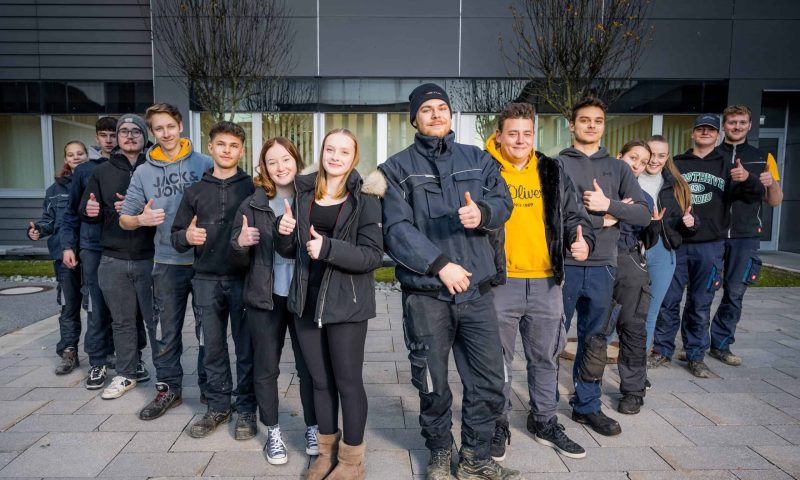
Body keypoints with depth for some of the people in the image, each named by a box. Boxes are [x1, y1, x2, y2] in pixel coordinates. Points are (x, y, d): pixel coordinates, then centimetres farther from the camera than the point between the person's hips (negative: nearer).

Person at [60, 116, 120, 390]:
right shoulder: (84, 170, 8)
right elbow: (72, 212, 10)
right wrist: (68, 245, 4)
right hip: (92, 247, 1)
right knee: (97, 308, 1)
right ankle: (99, 362, 11)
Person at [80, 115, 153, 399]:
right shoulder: (102, 172, 12)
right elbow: (85, 211, 14)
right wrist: (90, 211, -8)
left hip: (149, 258, -3)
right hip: (114, 260, 3)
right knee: (123, 320, 10)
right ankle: (127, 373, 23)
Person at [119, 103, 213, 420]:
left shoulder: (204, 164, -3)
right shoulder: (144, 172, 5)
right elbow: (124, 219, 6)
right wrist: (141, 219, -15)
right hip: (168, 263, 2)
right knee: (164, 331, 10)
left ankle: (210, 388, 25)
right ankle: (168, 389, 28)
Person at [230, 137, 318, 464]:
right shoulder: (253, 204, 3)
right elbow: (234, 248, 6)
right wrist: (241, 242, -17)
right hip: (265, 297, 1)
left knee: (309, 366, 6)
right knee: (265, 368, 10)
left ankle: (313, 429, 26)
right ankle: (273, 433, 28)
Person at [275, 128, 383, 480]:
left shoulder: (364, 199, -8)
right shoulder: (303, 195, 8)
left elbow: (373, 255, -15)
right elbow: (290, 251, 13)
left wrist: (328, 248, -25)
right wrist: (284, 234, -8)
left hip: (346, 304, -5)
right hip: (306, 302, 5)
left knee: (348, 381, 5)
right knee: (320, 381, 15)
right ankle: (327, 451, 33)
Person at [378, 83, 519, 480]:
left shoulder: (478, 160, 13)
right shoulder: (397, 167, 1)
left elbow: (503, 203, 6)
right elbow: (396, 228, -9)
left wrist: (482, 213, -18)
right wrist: (440, 264, -16)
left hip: (476, 289, 3)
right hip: (425, 294, -3)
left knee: (489, 380, 9)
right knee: (432, 383, 10)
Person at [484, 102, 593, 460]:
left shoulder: (552, 172, 8)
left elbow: (574, 214, 11)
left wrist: (583, 240, -8)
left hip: (546, 281, 4)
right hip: (501, 282, -3)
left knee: (546, 357, 16)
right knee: (499, 359, 8)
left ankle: (544, 422, 34)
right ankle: (499, 424, 26)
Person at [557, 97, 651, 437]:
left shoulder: (618, 169, 12)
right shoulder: (557, 164, 1)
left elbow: (643, 215, 3)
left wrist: (609, 205, -12)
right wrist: (608, 216, -9)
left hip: (602, 266, 4)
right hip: (564, 264, -3)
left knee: (595, 340, 12)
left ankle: (587, 405, 26)